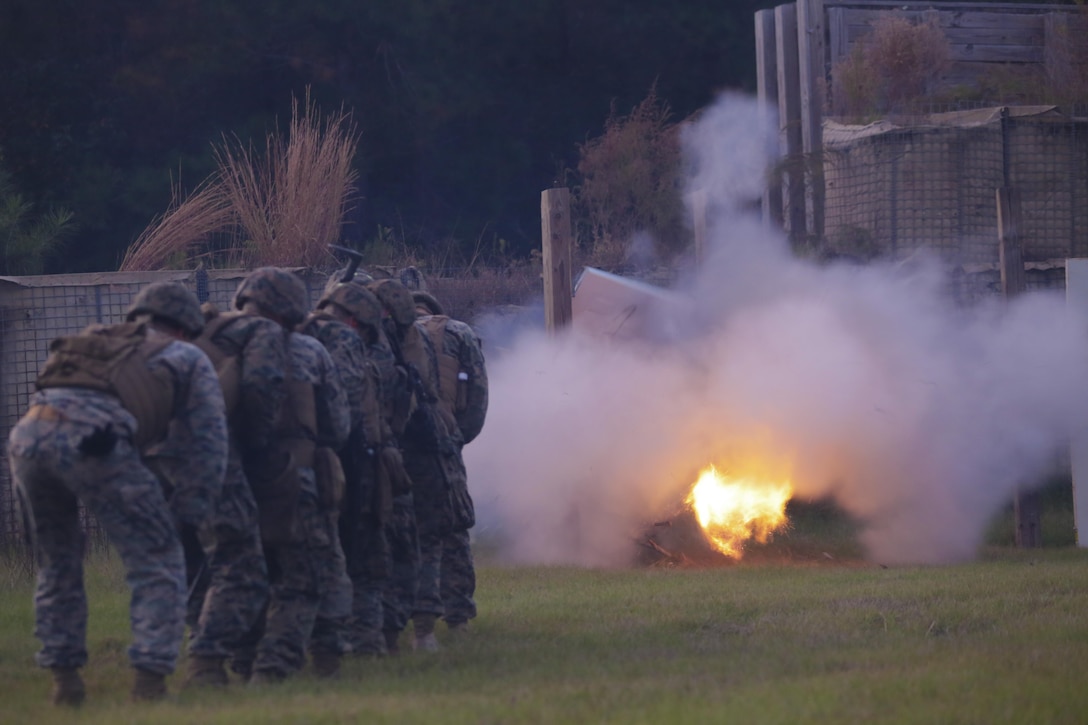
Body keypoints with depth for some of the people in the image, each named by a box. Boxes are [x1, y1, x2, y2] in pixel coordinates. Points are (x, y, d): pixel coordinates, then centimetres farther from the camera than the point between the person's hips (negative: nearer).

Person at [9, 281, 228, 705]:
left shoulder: (95, 342, 39)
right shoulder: (188, 359, 25)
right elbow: (206, 443, 19)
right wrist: (189, 513, 22)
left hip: (28, 434, 5)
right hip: (92, 441, -5)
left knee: (57, 563, 23)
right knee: (157, 563, 6)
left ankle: (63, 678, 22)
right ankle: (149, 679, -3)